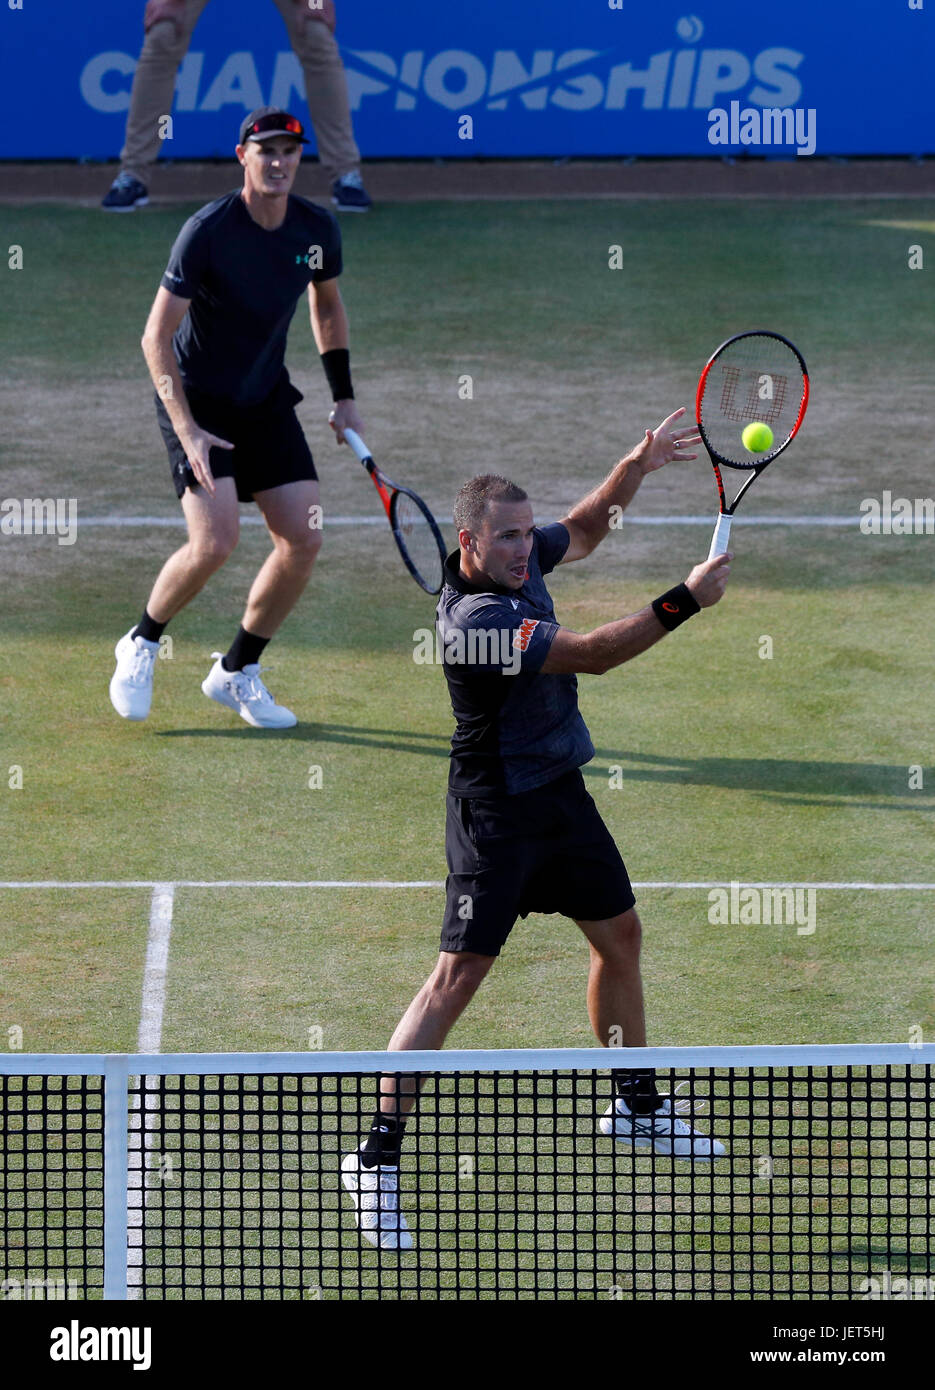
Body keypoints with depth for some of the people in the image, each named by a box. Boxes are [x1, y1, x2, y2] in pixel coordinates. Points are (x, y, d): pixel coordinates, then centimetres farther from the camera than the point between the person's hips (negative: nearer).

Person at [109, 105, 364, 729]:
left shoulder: (319, 230, -4)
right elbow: (156, 338, -19)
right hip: (197, 399, -6)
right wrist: (187, 430, -26)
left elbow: (328, 307, 17)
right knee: (215, 541, -21)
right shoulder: (208, 232, -21)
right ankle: (142, 643, 7)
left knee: (304, 538, -5)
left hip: (266, 401, 6)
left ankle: (236, 672, 13)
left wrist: (345, 398, 13)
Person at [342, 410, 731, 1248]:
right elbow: (592, 654, -28)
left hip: (561, 791, 9)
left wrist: (634, 469, 7)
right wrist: (684, 602, -25)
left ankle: (635, 1103, 41)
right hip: (498, 810, -9)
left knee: (619, 934, 20)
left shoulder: (518, 561, -1)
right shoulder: (476, 617, -28)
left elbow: (581, 534, 22)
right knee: (459, 975, -12)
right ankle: (379, 1155, -9)